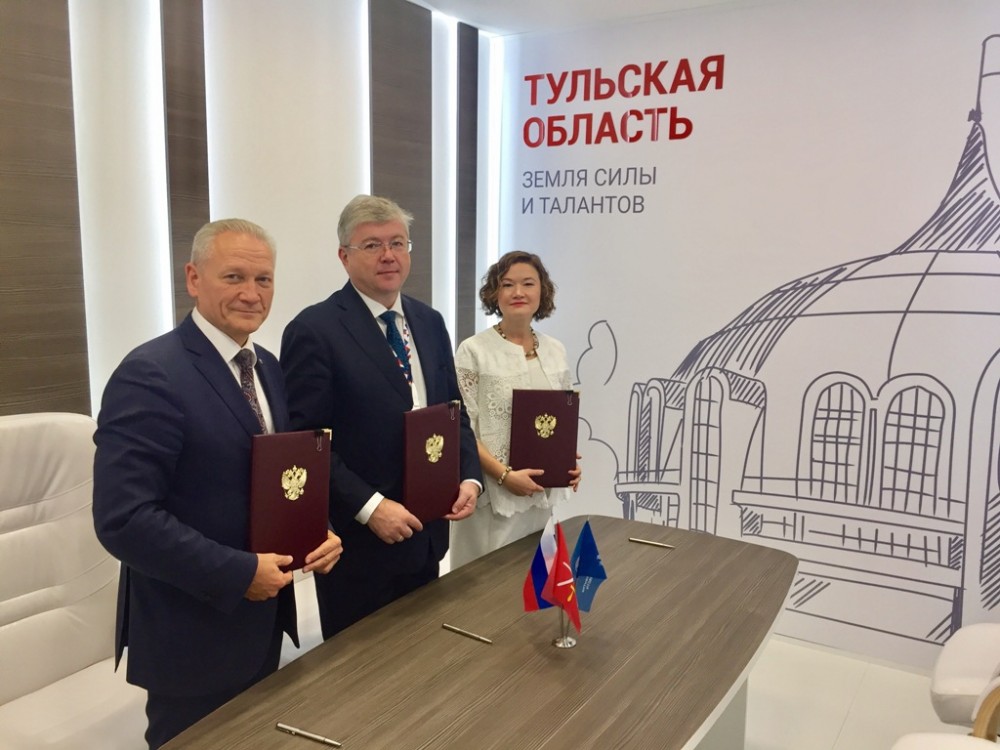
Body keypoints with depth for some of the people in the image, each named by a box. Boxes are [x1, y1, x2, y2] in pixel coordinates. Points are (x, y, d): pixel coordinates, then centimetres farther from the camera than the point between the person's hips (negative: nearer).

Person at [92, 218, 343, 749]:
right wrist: (239, 573, -23)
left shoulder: (266, 367, 5)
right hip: (191, 631, -7)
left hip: (261, 617, 8)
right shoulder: (150, 376, -21)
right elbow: (123, 519, -26)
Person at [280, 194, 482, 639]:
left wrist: (469, 478, -3)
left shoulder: (430, 323, 7)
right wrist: (370, 507, -21)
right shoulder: (313, 330, -13)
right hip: (357, 539, -6)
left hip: (426, 533, 6)